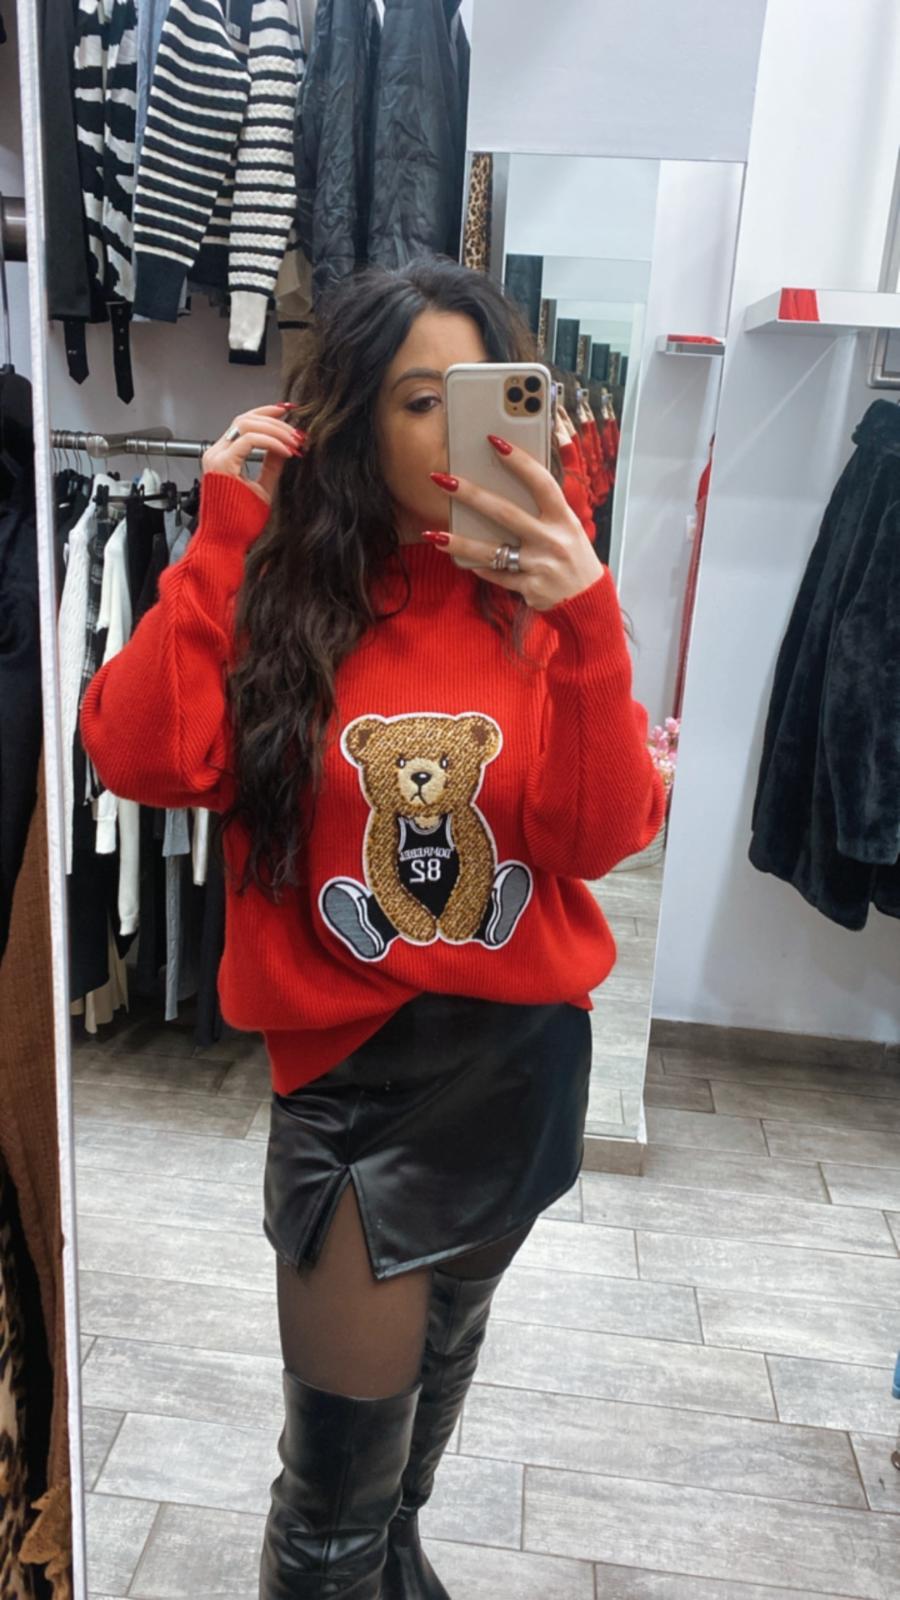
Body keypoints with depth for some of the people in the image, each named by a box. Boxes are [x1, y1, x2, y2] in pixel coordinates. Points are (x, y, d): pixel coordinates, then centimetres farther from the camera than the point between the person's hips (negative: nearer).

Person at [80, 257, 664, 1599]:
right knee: (337, 1486, 8)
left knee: (442, 1355, 30)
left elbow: (600, 839, -15)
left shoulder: (541, 597, -4)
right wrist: (223, 537, -20)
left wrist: (588, 621, -28)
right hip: (349, 1065, -3)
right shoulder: (286, 587, -7)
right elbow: (143, 759, -22)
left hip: (524, 1050, 3)